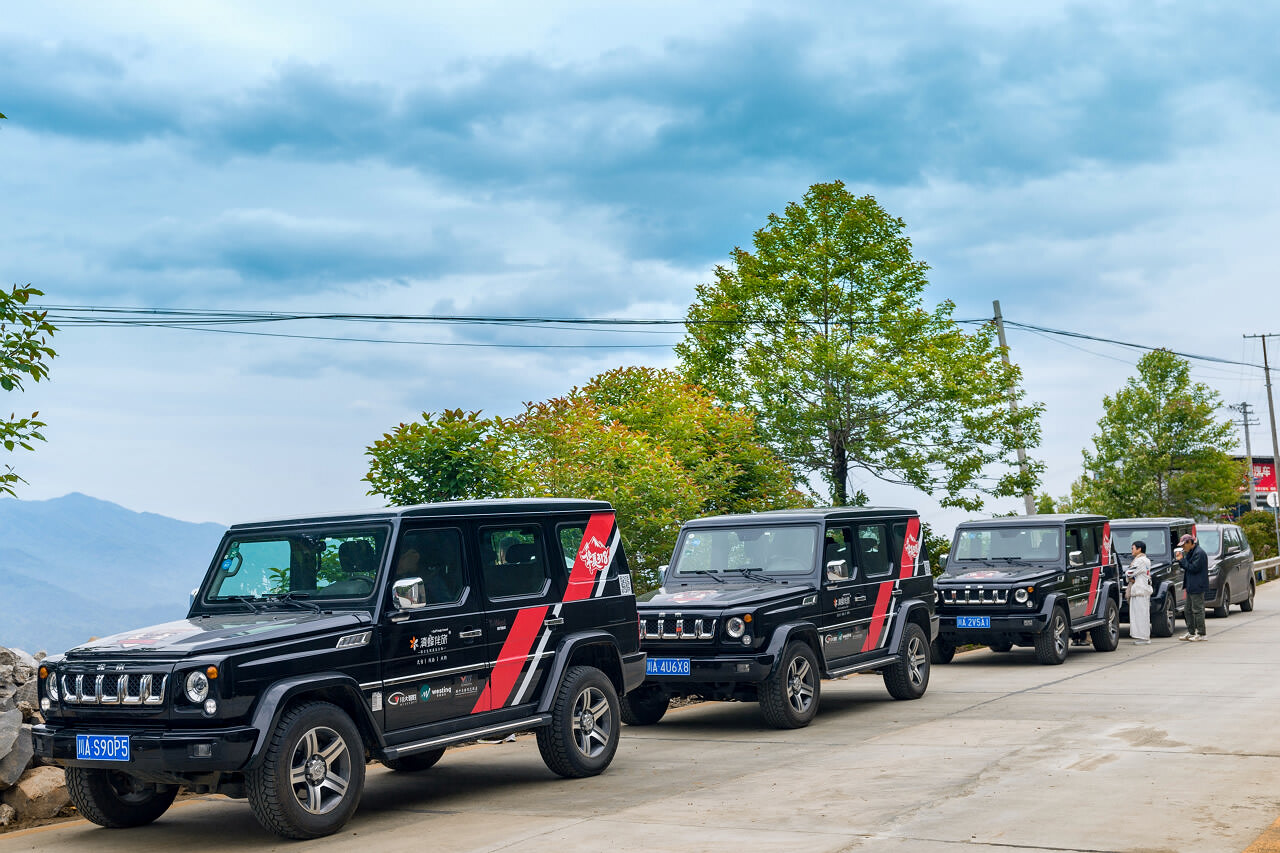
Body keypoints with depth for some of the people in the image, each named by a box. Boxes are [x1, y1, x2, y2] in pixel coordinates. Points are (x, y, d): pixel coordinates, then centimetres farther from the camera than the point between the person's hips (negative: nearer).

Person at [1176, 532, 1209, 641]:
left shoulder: (1199, 553, -16)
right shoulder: (1190, 552, 16)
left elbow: (1194, 568, -22)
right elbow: (1187, 566, 20)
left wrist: (1182, 560, -14)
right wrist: (1180, 560, 3)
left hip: (1197, 587, -11)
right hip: (1191, 587, 11)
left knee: (1197, 610, -7)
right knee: (1189, 610, 15)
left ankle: (1201, 634, -3)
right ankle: (1191, 632, 22)